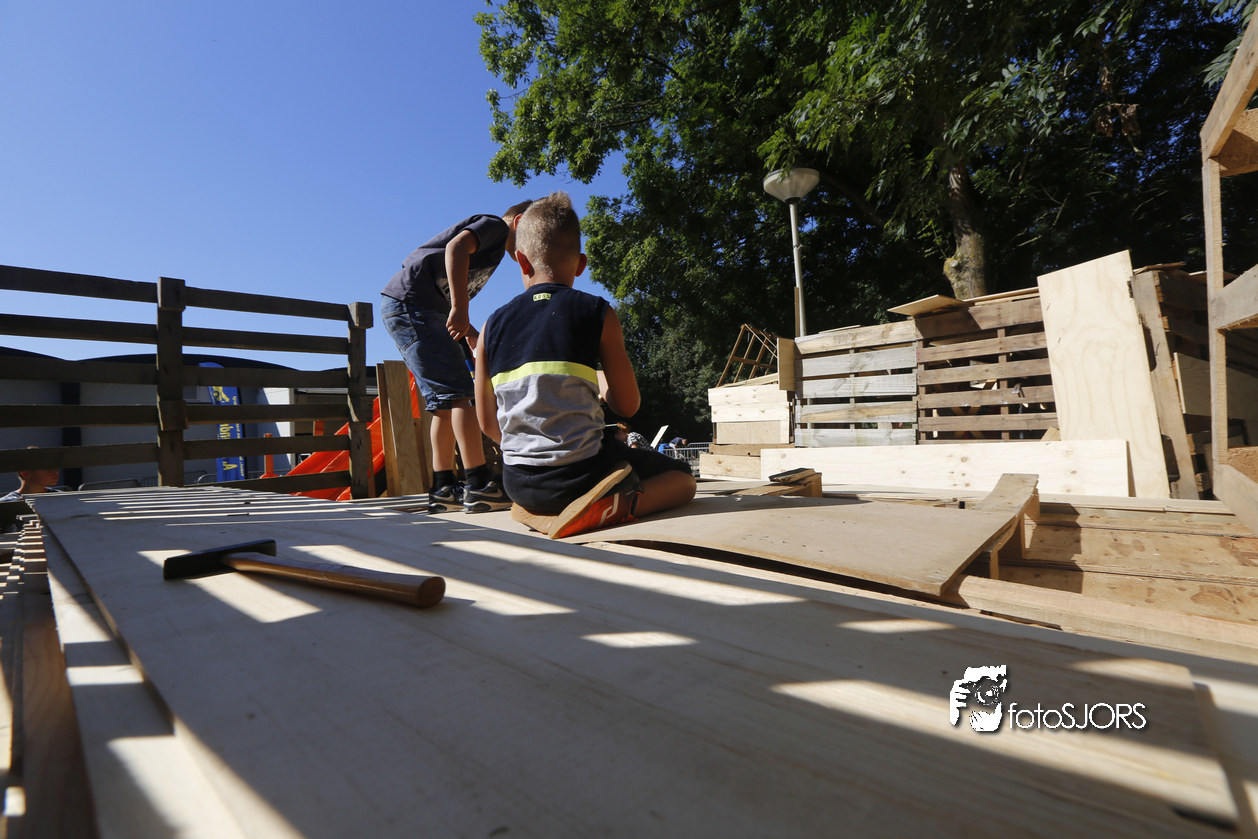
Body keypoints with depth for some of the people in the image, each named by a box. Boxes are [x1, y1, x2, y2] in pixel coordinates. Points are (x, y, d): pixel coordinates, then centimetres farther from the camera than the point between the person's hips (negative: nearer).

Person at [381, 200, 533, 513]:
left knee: (445, 401, 6)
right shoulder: (495, 225, 1)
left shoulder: (491, 246, 27)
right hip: (410, 304, -10)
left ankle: (443, 489, 8)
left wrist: (471, 333, 13)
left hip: (402, 310, 10)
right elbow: (455, 247, -22)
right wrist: (460, 310, -27)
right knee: (458, 393, -14)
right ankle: (480, 485, -16)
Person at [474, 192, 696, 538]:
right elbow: (628, 405, -4)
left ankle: (540, 509, 12)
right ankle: (616, 506, -11)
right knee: (682, 476, 15)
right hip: (580, 476, -6)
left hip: (519, 485, 6)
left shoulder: (492, 325, 4)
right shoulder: (597, 313, -6)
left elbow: (488, 423, 8)